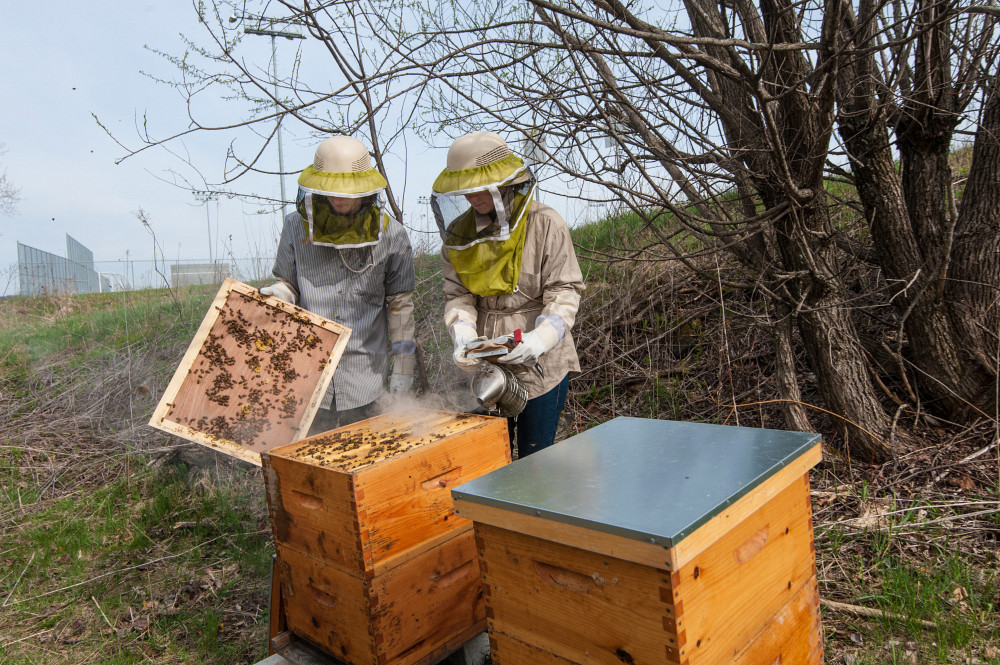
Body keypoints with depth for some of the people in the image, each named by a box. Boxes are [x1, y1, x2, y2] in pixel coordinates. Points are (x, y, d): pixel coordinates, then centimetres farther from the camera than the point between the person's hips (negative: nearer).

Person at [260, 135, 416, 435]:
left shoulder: (389, 234, -2)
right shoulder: (297, 227, 1)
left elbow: (399, 303, 3)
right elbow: (288, 282, 12)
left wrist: (402, 366, 3)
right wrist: (276, 294, -13)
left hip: (364, 375, -1)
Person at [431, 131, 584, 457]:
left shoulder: (545, 224, -10)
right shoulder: (460, 232, 3)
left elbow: (565, 292, -11)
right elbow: (457, 294, 3)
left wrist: (540, 338, -26)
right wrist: (463, 335, -16)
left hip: (541, 366, -4)